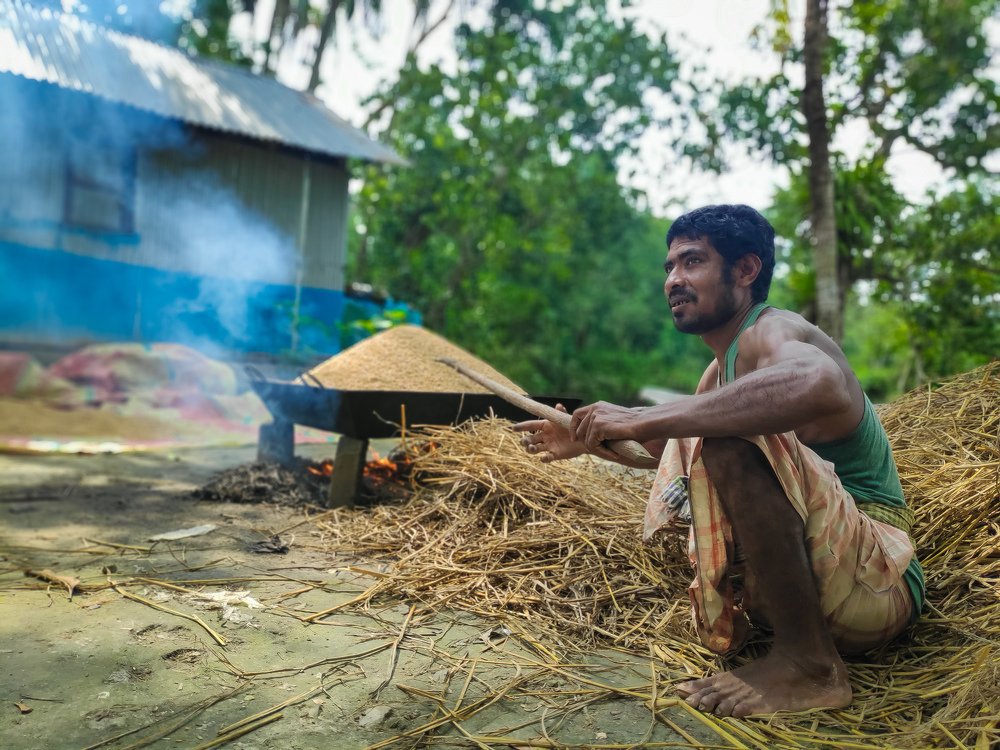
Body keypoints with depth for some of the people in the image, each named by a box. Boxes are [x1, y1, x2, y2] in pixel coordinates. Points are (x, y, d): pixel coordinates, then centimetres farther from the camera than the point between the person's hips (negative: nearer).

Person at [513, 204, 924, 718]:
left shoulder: (769, 332, -16)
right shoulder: (721, 367, 13)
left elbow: (817, 383, -43)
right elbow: (667, 449, 29)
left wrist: (642, 419, -38)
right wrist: (587, 441, 16)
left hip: (877, 585, -9)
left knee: (731, 436, -30)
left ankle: (809, 665, -17)